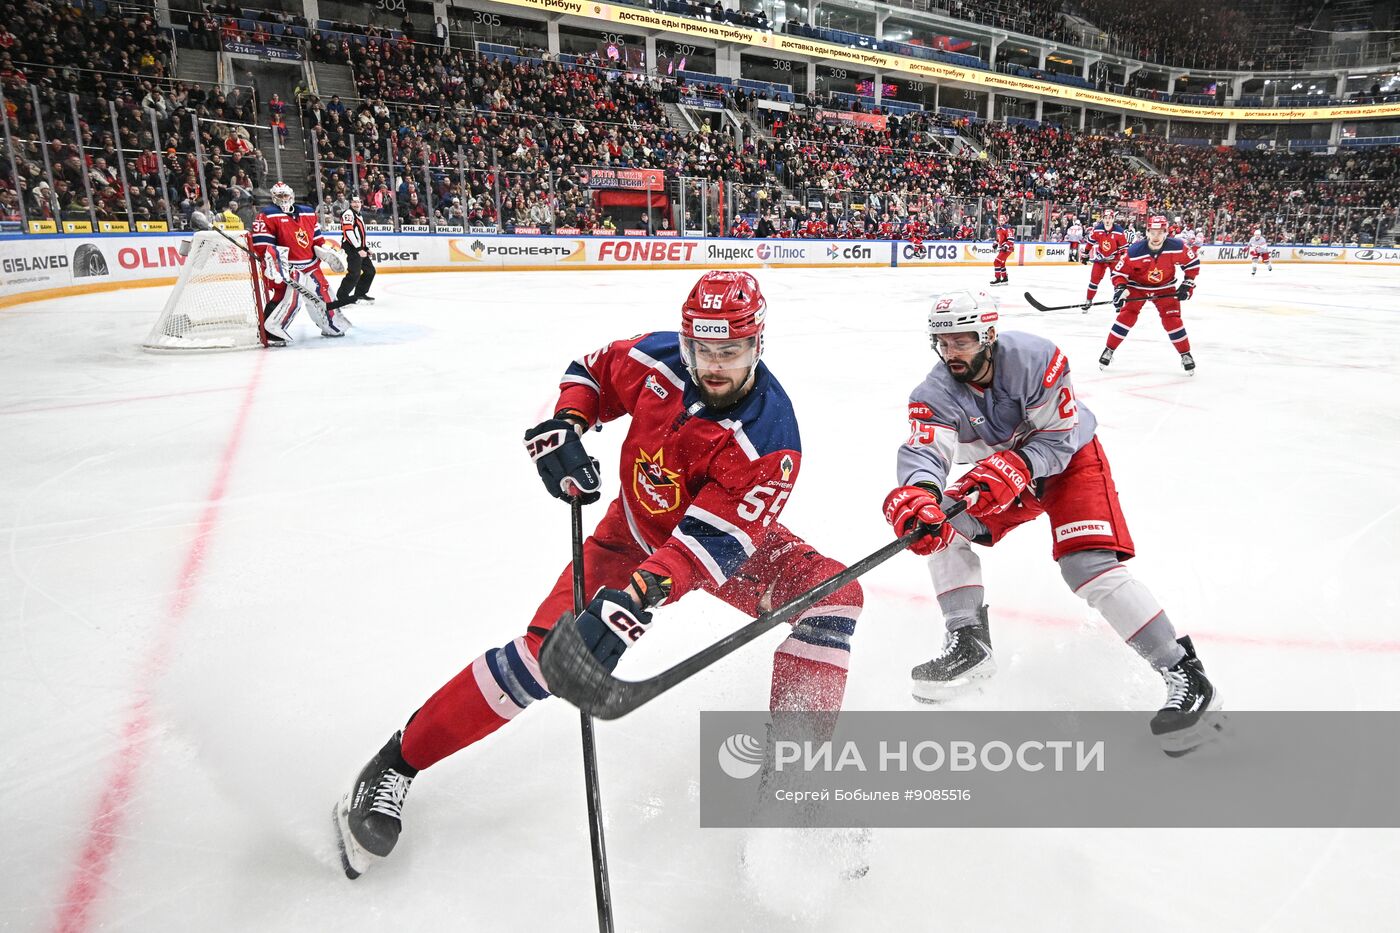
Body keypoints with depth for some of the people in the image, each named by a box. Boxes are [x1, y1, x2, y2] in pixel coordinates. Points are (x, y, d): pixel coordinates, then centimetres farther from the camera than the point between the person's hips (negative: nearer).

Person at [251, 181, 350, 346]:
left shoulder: (307, 212, 12)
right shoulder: (266, 216, -8)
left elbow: (316, 237, 23)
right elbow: (261, 244, -15)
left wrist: (326, 251, 12)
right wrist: (273, 262, -25)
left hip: (310, 265, 7)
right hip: (286, 267, -7)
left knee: (322, 294, 15)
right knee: (289, 296, -24)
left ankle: (332, 326, 33)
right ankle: (270, 332, -19)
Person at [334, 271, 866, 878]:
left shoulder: (768, 440, -31)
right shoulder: (657, 358, -19)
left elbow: (710, 542, -39)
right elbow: (593, 371, 3)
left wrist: (633, 602, -53)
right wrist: (563, 427, -17)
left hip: (726, 538, 0)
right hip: (635, 529, 1)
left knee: (832, 594, -21)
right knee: (549, 650, -16)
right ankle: (398, 761, 0)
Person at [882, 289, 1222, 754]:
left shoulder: (1036, 358, -28)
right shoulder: (935, 394, -20)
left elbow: (1060, 436, -24)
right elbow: (924, 451, -37)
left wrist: (1014, 466, -42)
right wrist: (918, 494, -60)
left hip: (1071, 458, -5)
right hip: (1003, 472, 5)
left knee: (1087, 564, -23)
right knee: (942, 522, -13)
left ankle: (1183, 673, -15)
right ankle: (969, 642, -6)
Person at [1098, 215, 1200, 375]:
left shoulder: (1177, 247, -22)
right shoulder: (1134, 251, -27)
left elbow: (1193, 263, -5)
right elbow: (1120, 271, -17)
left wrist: (1187, 284, -9)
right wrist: (1120, 288, -33)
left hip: (1165, 287, 1)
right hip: (1137, 286, -1)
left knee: (1172, 319, -6)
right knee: (1127, 315, -14)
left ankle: (1186, 355, 8)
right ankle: (1108, 350, -1)